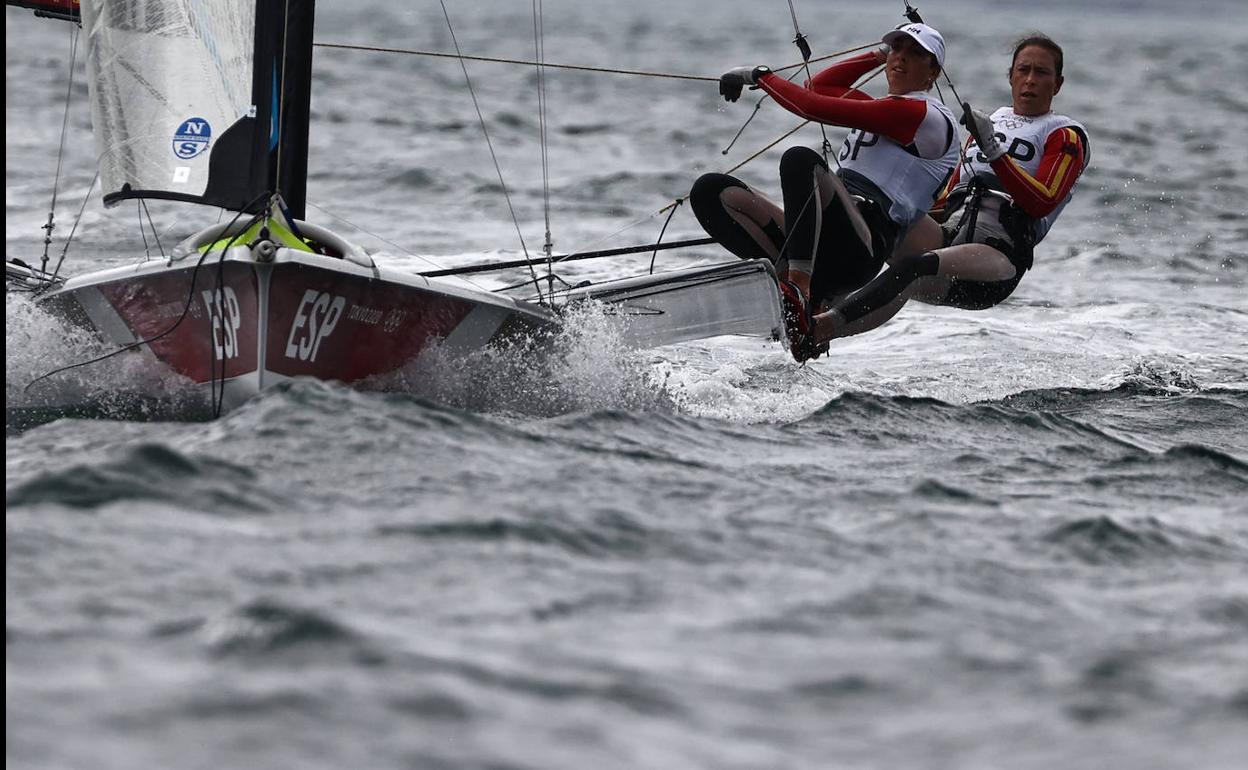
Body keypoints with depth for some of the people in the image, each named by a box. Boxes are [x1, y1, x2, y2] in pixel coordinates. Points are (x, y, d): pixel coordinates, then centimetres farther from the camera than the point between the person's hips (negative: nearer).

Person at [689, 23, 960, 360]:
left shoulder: (927, 115, 1)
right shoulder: (887, 110, 30)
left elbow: (814, 106, -6)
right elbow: (818, 87, 41)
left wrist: (760, 76, 4)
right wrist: (880, 56, 37)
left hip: (859, 251, -9)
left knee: (801, 159, -35)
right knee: (710, 190, -7)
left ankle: (799, 293, -46)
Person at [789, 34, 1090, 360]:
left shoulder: (1065, 136, 8)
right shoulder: (991, 122, 27)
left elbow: (1042, 203, -10)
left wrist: (995, 152, -20)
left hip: (999, 258, -6)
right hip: (946, 238, 6)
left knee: (919, 266, -35)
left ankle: (819, 328, -53)